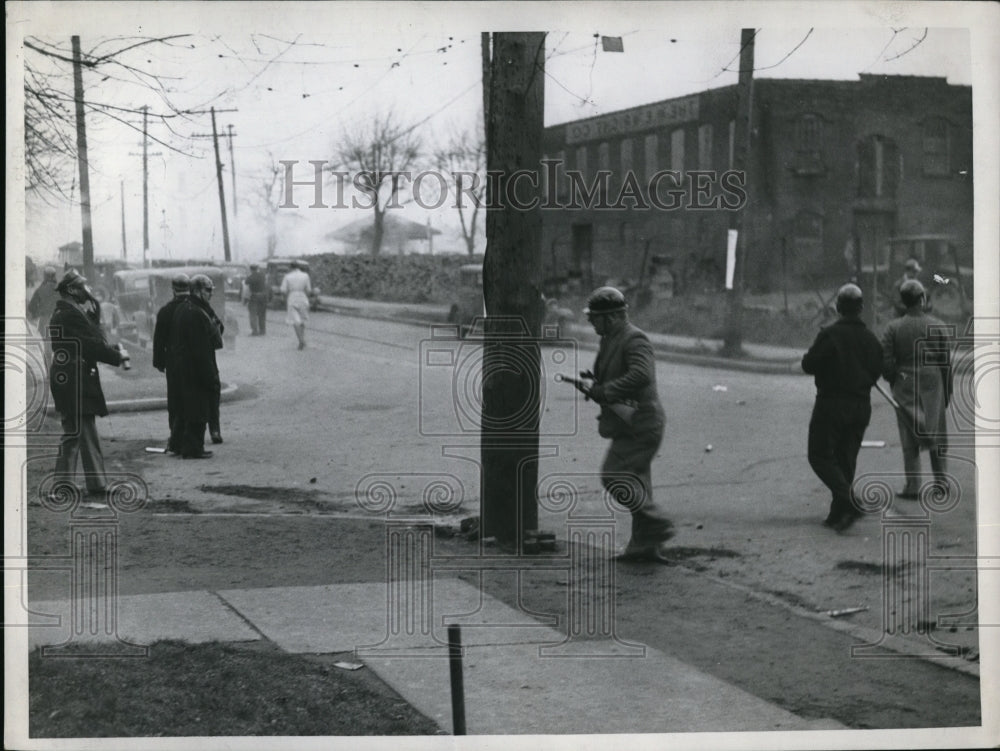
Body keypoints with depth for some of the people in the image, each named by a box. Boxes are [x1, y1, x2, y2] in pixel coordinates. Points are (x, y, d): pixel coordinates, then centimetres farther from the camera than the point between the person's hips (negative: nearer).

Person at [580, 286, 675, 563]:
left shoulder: (634, 340, -15)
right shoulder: (610, 341, 15)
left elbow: (641, 376, -31)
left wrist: (604, 391, -26)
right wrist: (594, 383, 0)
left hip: (639, 426, -10)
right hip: (630, 426, 10)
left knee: (614, 476, -14)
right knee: (635, 484, 10)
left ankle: (656, 525, -8)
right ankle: (644, 545, 14)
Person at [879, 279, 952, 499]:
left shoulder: (893, 328, -6)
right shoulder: (938, 327, -4)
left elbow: (886, 363, -8)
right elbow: (946, 363, -1)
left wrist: (893, 382, 9)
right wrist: (948, 390, 7)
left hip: (905, 386, 0)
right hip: (933, 385, 1)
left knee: (910, 439, 4)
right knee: (937, 435, 13)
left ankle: (912, 486, 3)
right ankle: (941, 480, 18)